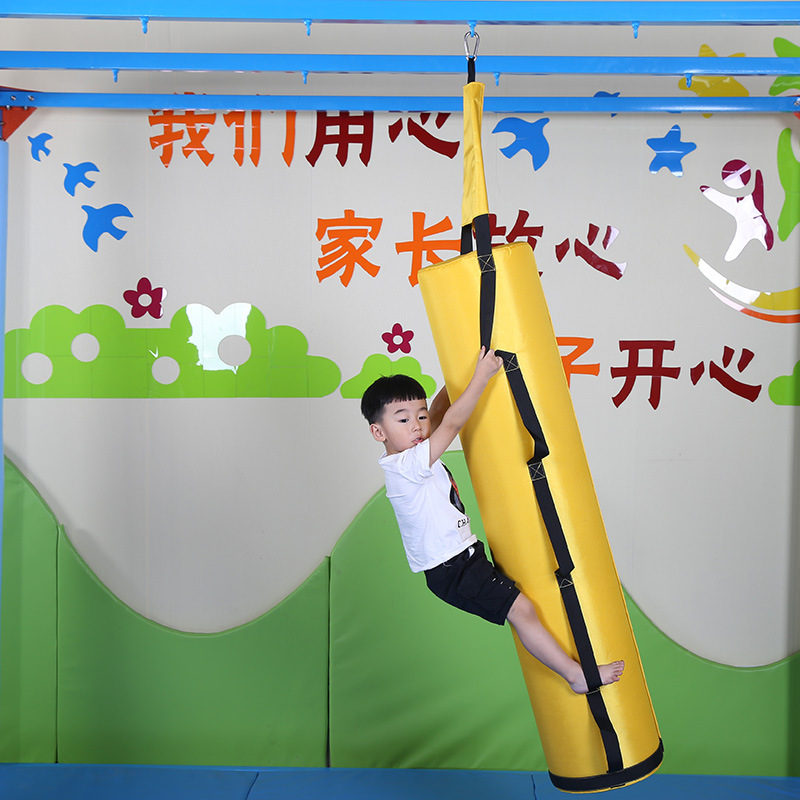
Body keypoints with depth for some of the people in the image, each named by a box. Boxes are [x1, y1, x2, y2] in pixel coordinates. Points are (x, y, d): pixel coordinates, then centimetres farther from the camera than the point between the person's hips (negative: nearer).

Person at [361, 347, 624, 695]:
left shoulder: (412, 456, 6)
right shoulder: (406, 465, -23)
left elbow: (439, 415, 18)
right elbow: (452, 423, -26)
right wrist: (481, 376, -22)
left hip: (463, 555, 11)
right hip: (451, 570, -11)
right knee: (521, 609, -13)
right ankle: (577, 675, -3)